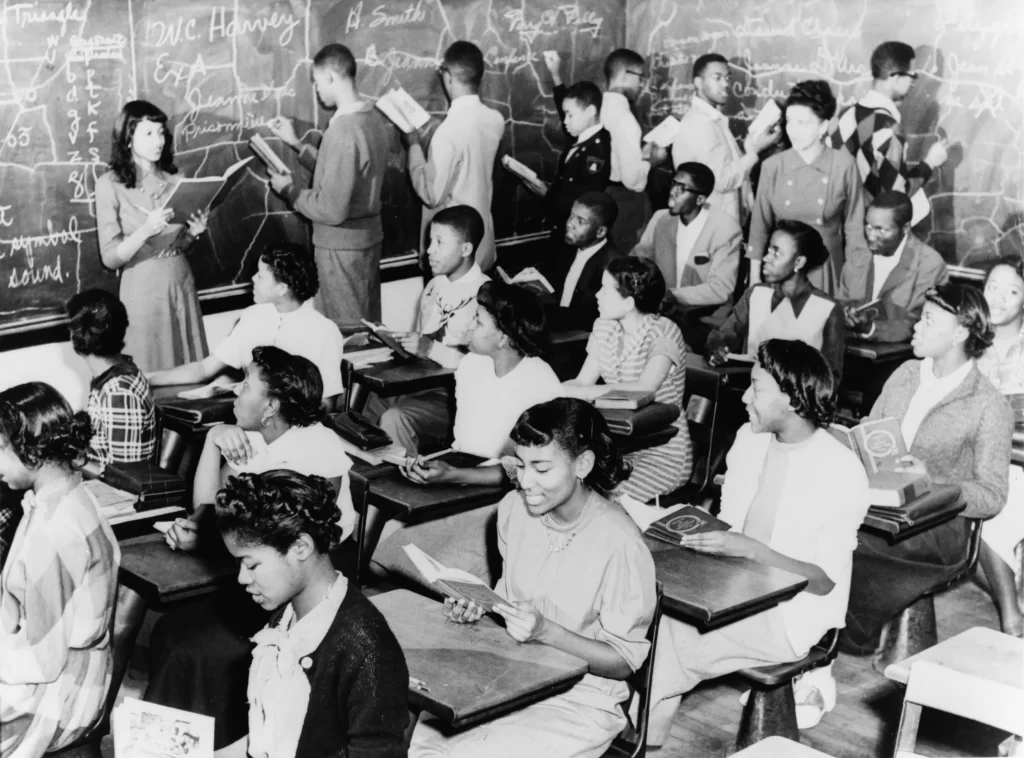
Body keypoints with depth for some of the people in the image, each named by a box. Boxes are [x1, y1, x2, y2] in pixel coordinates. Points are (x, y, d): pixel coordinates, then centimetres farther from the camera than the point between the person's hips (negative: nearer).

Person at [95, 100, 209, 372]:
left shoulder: (173, 179, 5)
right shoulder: (110, 185, -7)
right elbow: (110, 257, -10)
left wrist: (192, 232, -5)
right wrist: (145, 230, -24)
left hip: (182, 284, 4)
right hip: (143, 290, -4)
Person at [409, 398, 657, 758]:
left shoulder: (619, 544, -21)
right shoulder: (514, 508, -3)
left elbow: (624, 661, -13)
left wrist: (546, 631, -25)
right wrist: (477, 604, -9)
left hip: (579, 702, -5)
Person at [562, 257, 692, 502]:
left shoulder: (664, 333, -16)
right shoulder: (604, 327, 5)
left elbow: (643, 390, -31)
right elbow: (582, 382, 4)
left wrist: (574, 392, -30)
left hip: (662, 454, -6)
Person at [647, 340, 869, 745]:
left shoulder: (842, 473, -18)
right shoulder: (748, 439, 2)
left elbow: (823, 582, -16)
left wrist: (750, 549, -27)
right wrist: (694, 528, -8)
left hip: (791, 615, -6)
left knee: (669, 646, -25)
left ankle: (645, 736, -4)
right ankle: (645, 734, -9)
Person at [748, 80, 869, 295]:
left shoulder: (843, 165, -8)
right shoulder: (773, 167, -4)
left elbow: (854, 227, -1)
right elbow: (760, 227, 2)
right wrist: (755, 281, 1)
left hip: (828, 271, -1)